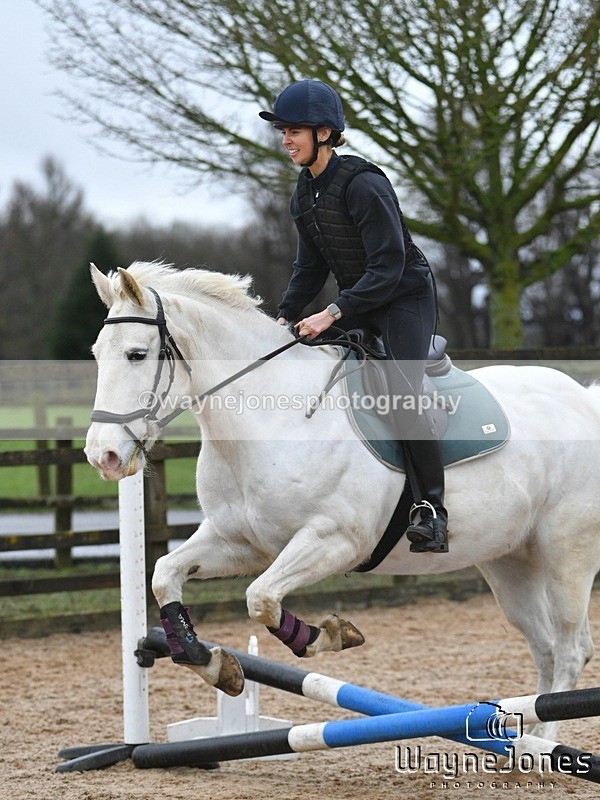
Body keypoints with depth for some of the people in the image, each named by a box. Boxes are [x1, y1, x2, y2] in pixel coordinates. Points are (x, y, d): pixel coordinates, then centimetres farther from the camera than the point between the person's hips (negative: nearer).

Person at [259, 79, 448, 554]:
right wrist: (286, 316, 1)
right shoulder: (304, 194, 4)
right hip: (356, 305, 9)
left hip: (406, 298, -9)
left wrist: (333, 314, -30)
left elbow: (388, 267, -25)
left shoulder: (363, 184, -22)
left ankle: (433, 511, -24)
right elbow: (311, 266, 15)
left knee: (401, 391, -27)